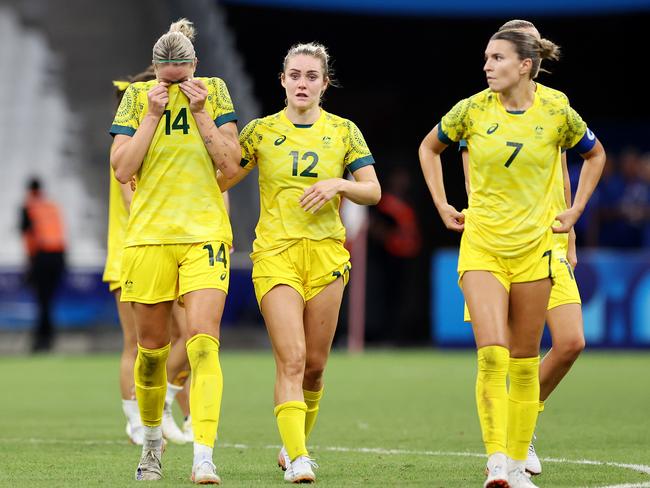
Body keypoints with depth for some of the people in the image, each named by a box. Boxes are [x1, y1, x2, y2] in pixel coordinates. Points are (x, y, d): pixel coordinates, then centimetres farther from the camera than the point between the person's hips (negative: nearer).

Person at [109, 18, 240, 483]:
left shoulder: (214, 92, 3)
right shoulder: (137, 97, 3)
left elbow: (231, 165, -3)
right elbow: (122, 169, -5)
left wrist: (200, 113, -9)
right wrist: (153, 114, -10)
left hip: (205, 234, -1)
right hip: (148, 235, 1)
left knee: (203, 342, -16)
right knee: (152, 348, 8)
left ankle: (204, 458, -22)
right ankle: (152, 440, 33)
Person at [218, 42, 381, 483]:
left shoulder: (343, 131, 7)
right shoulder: (261, 131, 4)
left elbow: (373, 192, 5)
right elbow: (219, 179, 6)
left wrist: (338, 185, -12)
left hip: (326, 253, 2)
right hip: (275, 253, -2)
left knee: (315, 363, 6)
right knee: (291, 359, -15)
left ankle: (296, 445, 27)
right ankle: (297, 458, -19)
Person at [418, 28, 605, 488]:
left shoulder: (557, 111, -4)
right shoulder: (472, 110, -4)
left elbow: (595, 155, 16)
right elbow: (429, 148, 15)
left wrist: (575, 211, 10)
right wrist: (443, 206, 9)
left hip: (535, 247, 1)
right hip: (482, 244, -1)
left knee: (524, 360, 5)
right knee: (492, 351, -16)